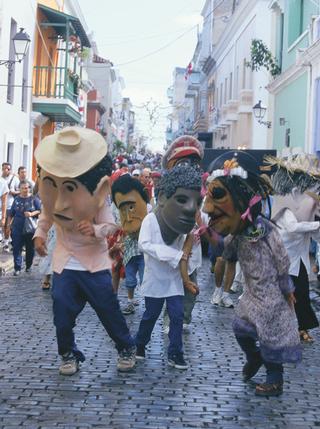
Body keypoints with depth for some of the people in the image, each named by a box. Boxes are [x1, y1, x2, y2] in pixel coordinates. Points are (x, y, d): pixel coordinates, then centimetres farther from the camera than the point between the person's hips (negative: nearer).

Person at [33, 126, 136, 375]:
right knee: (62, 311, 1)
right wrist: (39, 234, 0)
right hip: (64, 263, 3)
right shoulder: (52, 199, -4)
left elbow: (110, 225, -15)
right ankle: (68, 354, 21)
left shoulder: (98, 200, -15)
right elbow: (46, 217, 15)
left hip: (94, 262, -3)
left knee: (109, 308, 3)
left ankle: (127, 348, 23)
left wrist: (96, 230, -35)